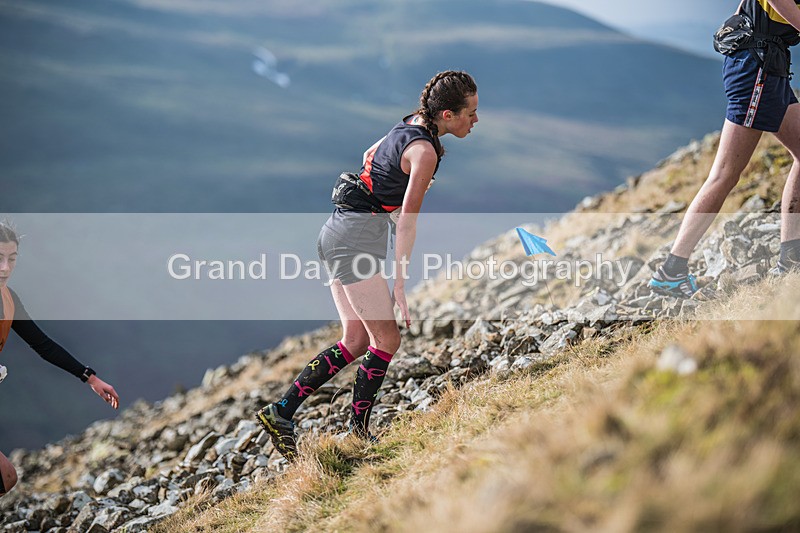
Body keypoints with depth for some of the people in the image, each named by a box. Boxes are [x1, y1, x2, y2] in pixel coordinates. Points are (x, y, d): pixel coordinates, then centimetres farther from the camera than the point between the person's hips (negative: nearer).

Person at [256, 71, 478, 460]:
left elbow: (369, 156, 31)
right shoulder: (425, 151, -15)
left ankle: (281, 412, 6)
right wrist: (400, 282, -15)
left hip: (338, 233, 10)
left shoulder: (410, 125, 12)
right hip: (356, 240, -10)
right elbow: (407, 222, -17)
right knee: (387, 339, -3)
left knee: (356, 341, 9)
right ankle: (357, 432, 3)